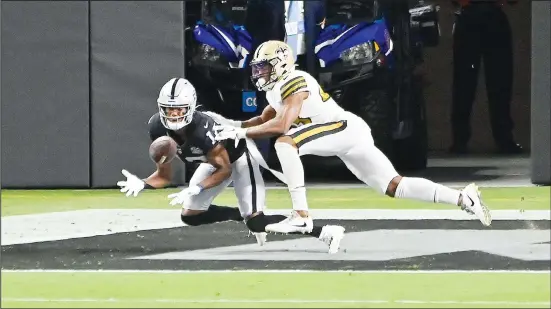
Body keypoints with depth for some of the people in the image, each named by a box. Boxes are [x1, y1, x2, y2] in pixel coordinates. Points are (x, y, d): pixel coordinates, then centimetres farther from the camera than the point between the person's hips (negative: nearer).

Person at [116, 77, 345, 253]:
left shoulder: (201, 128, -40)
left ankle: (324, 233, -18)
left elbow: (224, 170, -27)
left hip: (238, 154, -7)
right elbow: (164, 175, -11)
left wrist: (195, 190, -38)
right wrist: (141, 185, -30)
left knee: (256, 222, -19)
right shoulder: (158, 128, -20)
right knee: (190, 216, 8)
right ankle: (244, 215, 23)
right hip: (214, 160, 8)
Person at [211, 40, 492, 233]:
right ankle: (462, 198, 3)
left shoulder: (293, 82, -12)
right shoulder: (276, 89, 18)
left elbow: (280, 125, -23)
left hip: (345, 128, -10)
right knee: (394, 187, 6)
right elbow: (265, 119, 33)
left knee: (284, 143, -21)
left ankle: (301, 214, -24)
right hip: (346, 137, 10)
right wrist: (236, 125, 16)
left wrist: (241, 133, -16)